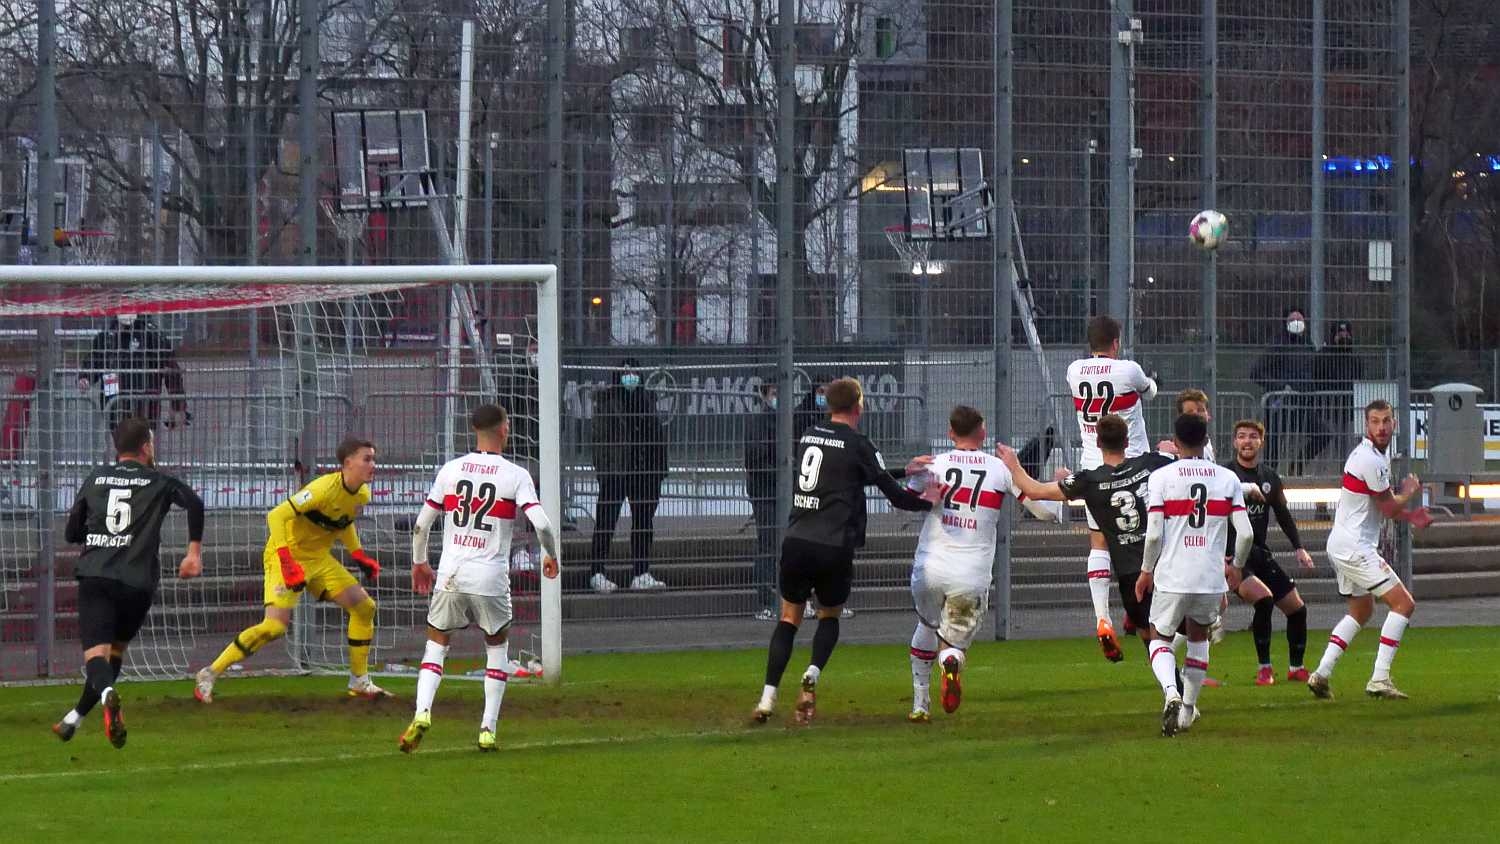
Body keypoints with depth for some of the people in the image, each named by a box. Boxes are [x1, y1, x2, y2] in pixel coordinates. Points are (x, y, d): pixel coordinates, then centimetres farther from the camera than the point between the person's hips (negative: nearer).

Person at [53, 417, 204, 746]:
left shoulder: (95, 479, 16)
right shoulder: (158, 482, 8)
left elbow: (71, 533, 20)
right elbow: (194, 503, -11)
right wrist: (195, 551, -5)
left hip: (94, 575, 0)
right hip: (137, 582, 0)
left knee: (95, 652, -11)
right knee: (116, 649, 20)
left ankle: (107, 693, -43)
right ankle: (74, 719, 22)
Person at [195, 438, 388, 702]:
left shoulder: (362, 495, 1)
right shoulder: (325, 489, -26)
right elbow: (277, 516, -29)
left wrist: (360, 556, 13)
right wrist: (286, 561, -35)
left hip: (319, 558, 9)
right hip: (289, 554, -9)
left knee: (364, 607, 3)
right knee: (276, 625, -21)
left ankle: (360, 682, 16)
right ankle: (210, 674, -10)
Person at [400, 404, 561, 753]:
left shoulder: (450, 470, 4)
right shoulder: (516, 476, -4)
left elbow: (421, 524, 8)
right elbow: (541, 524, -13)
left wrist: (419, 562, 24)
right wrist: (551, 556, 7)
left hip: (451, 577, 2)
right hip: (492, 580, -2)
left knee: (436, 644, 14)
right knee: (498, 646, 19)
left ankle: (422, 712, -10)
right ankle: (488, 729, 10)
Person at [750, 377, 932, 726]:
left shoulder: (810, 436, 13)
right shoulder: (857, 444, -4)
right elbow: (895, 496, -2)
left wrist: (905, 470, 25)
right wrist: (931, 503, 15)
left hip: (796, 542, 3)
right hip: (833, 547, -3)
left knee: (789, 618, 13)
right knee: (829, 616, 18)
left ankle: (767, 698, 0)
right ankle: (812, 675, -7)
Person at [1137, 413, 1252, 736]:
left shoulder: (1161, 477, -5)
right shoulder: (1227, 479, 2)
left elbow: (1154, 534, -9)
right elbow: (1245, 533, -1)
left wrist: (1146, 570, 7)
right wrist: (1236, 566, 17)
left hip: (1172, 576, -2)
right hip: (1212, 577, 2)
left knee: (1160, 638, 14)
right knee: (1198, 637, 26)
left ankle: (1171, 692, -15)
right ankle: (1188, 708, 25)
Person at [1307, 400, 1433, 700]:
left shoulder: (1380, 454, 13)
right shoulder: (1369, 460, -21)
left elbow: (1383, 506, 20)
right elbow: (1389, 507, -14)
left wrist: (1409, 515, 2)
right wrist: (1409, 492, 7)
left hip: (1341, 544, 11)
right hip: (1355, 548, -11)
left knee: (1361, 610, 23)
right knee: (1403, 603, -10)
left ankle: (1321, 674, 16)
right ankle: (1379, 680, -14)